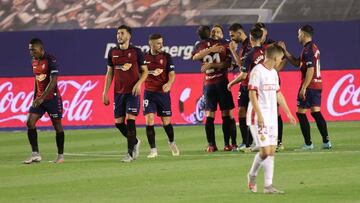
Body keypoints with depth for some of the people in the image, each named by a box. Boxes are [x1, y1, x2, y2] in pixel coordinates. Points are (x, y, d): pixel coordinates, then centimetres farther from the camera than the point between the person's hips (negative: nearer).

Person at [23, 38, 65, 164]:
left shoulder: (51, 60, -14)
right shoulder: (34, 61, 10)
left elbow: (53, 81, -20)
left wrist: (42, 97, -25)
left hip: (52, 98, -7)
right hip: (39, 98, 7)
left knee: (57, 125, 2)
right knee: (30, 122, -7)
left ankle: (60, 155, 12)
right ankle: (35, 154, -5)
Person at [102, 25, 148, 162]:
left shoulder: (136, 52, -1)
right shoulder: (112, 52, 9)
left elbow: (145, 71, 4)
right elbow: (109, 73, 14)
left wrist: (139, 83, -14)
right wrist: (105, 92, 9)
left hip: (132, 92, -4)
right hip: (118, 92, 4)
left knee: (130, 120, -13)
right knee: (118, 123, 3)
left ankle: (131, 152, -7)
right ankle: (135, 142, 28)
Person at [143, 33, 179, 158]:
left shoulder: (166, 57, 0)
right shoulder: (144, 58, 2)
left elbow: (172, 74, -4)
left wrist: (169, 83, -22)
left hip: (163, 93, 0)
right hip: (149, 93, 0)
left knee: (166, 122, 5)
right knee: (149, 121, -10)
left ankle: (172, 143, 33)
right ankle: (153, 150, -4)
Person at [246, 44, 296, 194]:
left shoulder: (273, 73, 15)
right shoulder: (257, 71, -11)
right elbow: (252, 94, -16)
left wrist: (288, 113, 23)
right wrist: (259, 115, -22)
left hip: (272, 117, 8)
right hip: (259, 118, -8)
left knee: (272, 151, 4)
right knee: (265, 151, -13)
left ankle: (268, 185, 8)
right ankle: (252, 175, 7)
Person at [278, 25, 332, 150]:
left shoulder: (308, 49, -14)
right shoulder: (314, 48, 16)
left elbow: (310, 69, -22)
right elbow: (297, 63, 23)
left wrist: (304, 88, -23)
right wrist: (285, 51, 21)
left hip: (309, 85, -9)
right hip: (317, 84, 9)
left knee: (301, 112, -2)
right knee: (316, 113, 11)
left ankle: (308, 143, -4)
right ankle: (326, 141, 5)